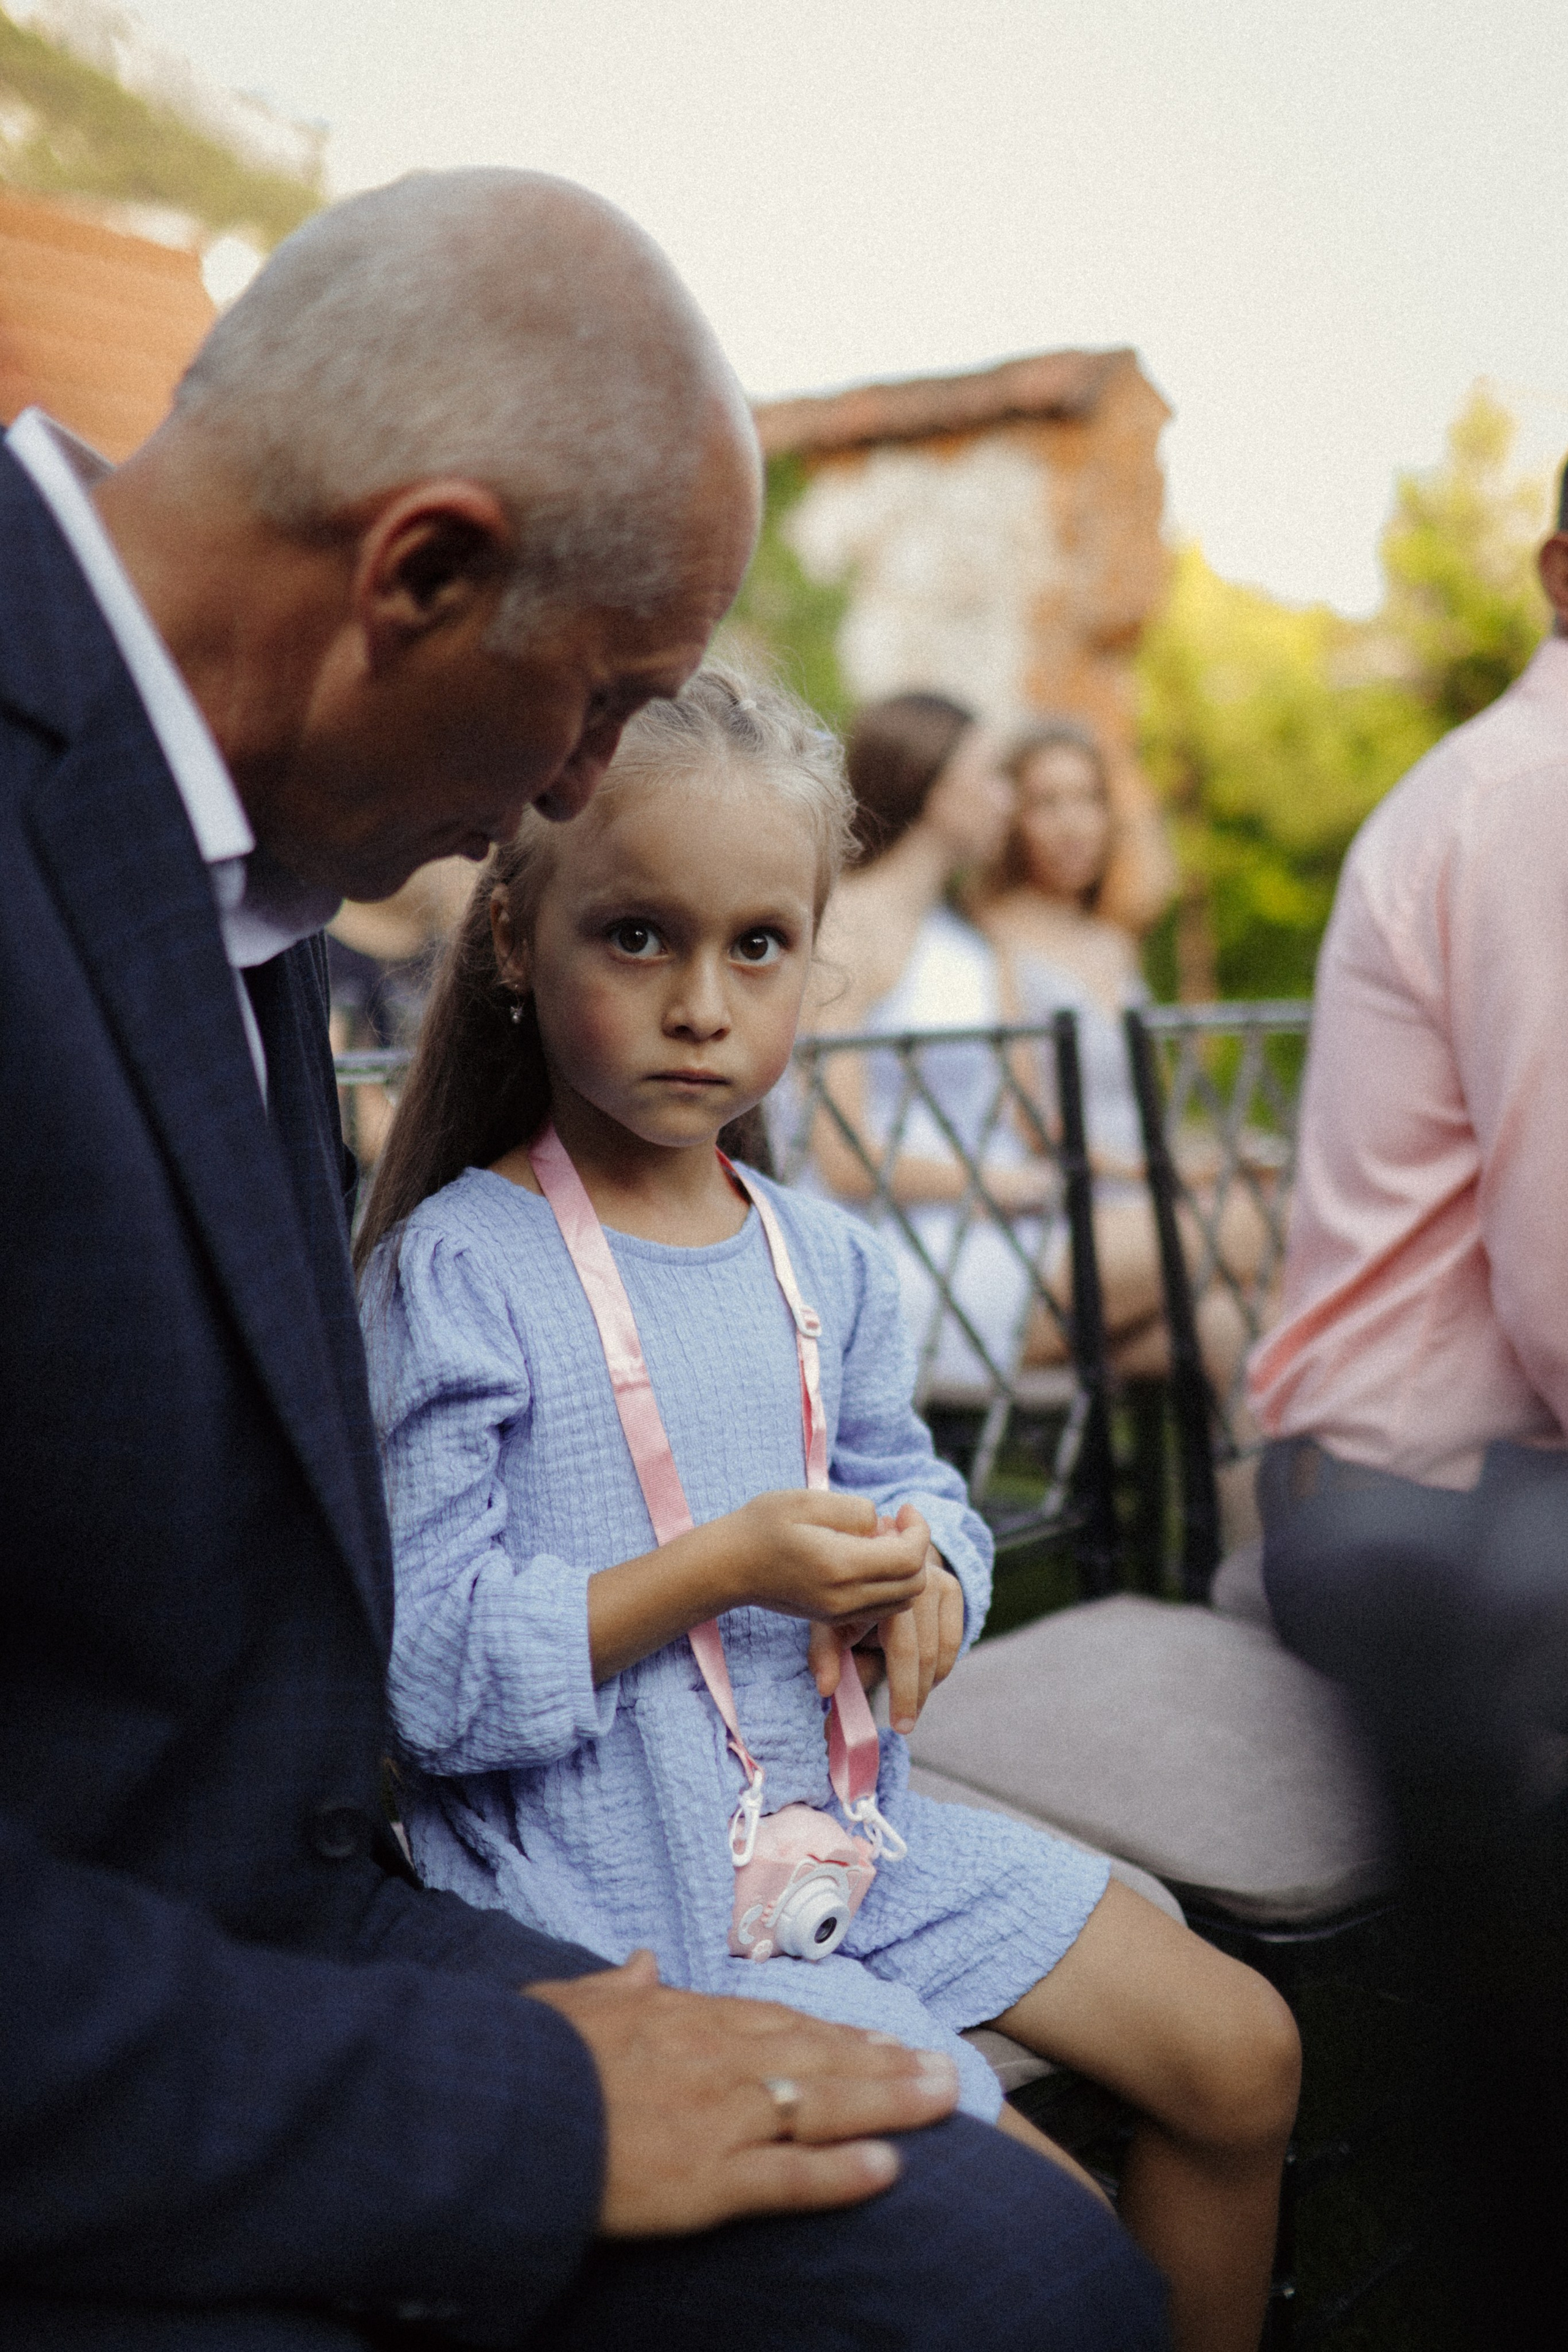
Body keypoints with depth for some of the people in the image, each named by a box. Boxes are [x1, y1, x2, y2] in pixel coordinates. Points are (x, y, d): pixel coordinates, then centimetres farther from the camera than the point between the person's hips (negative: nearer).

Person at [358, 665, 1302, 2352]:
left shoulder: (825, 1259, 3)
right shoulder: (456, 1275, -17)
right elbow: (422, 1666, -19)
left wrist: (924, 1566, -8)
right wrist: (722, 1567, -24)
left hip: (845, 1816, 7)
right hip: (622, 1887, -7)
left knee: (1240, 2055, 9)